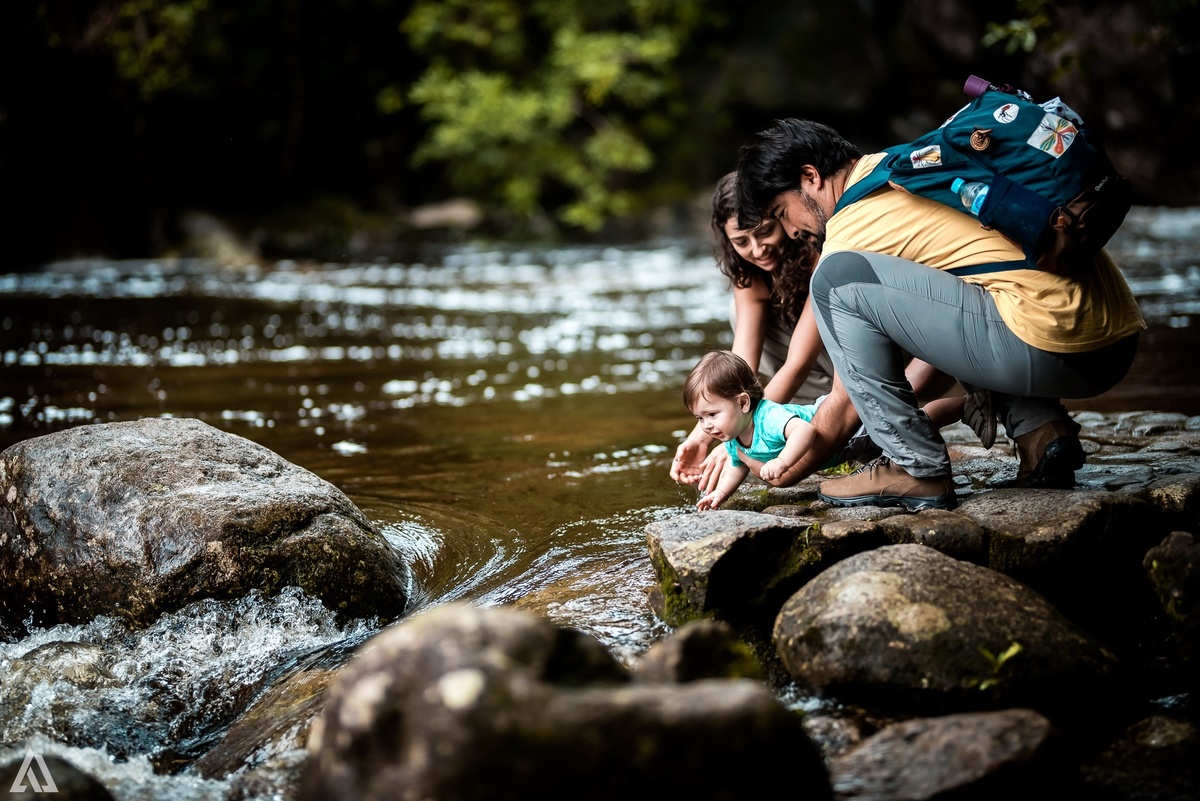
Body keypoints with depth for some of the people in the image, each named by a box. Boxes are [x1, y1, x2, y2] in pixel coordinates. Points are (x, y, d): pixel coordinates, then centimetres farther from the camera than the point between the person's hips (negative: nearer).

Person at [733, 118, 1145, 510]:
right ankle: (1040, 429, 14)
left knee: (837, 279, -8)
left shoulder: (851, 226, -1)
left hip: (1053, 343, -9)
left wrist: (778, 477, 18)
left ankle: (916, 470, -1)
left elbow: (845, 404, 5)